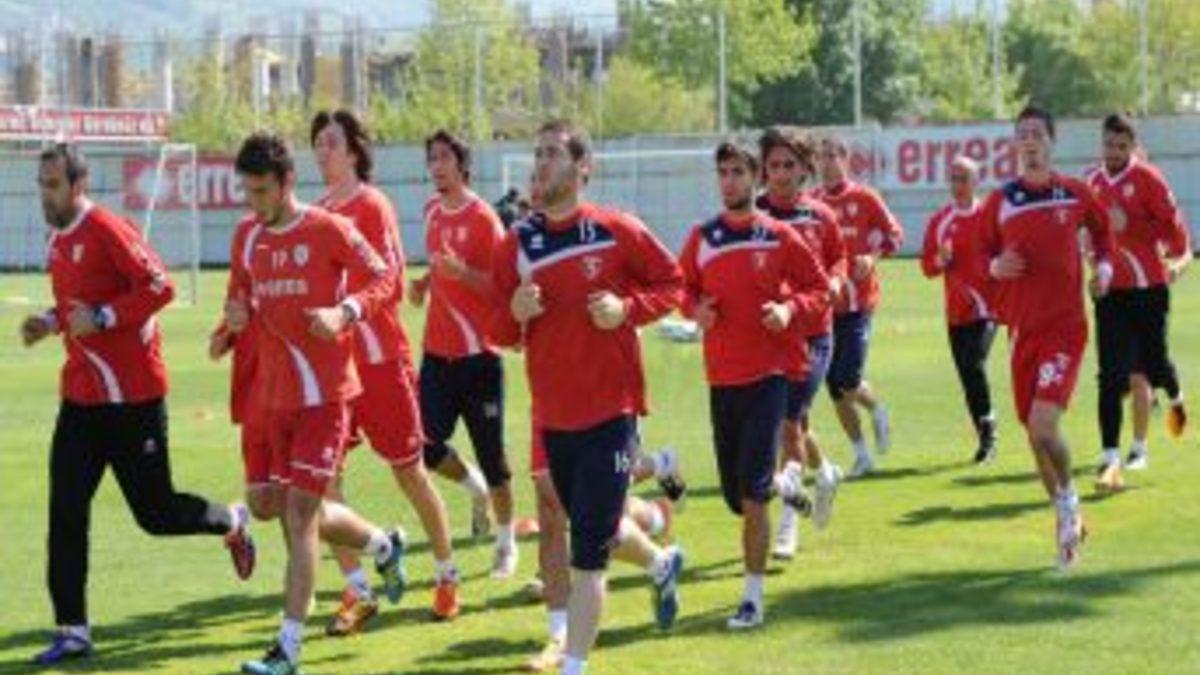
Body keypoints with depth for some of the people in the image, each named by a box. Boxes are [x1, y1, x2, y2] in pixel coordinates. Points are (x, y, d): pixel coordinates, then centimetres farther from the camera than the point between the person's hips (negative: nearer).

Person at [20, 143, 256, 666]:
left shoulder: (108, 231, -16)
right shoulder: (59, 240, 11)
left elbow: (160, 288, -22)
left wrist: (100, 317, -25)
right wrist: (50, 323, 6)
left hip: (131, 396, -8)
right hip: (81, 396, 8)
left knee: (155, 513, 2)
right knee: (65, 514, -1)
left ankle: (232, 523, 33)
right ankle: (72, 632, 2)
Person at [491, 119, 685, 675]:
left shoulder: (616, 231, -8)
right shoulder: (517, 245, 2)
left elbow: (671, 282, 3)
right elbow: (500, 333, 7)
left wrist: (628, 308, -14)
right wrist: (514, 313, -16)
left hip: (610, 410, -5)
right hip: (552, 414, 5)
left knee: (587, 552, -8)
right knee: (592, 527, 24)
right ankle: (662, 565, 54)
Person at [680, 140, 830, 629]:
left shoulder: (778, 238, -2)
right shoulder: (701, 239, 6)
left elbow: (819, 289, 4)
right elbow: (683, 290, 15)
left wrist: (790, 309, -15)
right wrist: (695, 310, -6)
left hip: (768, 373, -4)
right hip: (721, 376, 4)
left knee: (751, 492, -11)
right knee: (735, 495, 11)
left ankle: (753, 598, -4)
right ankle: (787, 487, 46)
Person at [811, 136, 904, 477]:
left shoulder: (865, 199, -2)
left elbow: (894, 234, 1)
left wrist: (873, 257, -16)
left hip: (858, 300, -4)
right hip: (824, 304, 4)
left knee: (847, 379, -15)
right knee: (835, 387, 5)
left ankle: (877, 412, 18)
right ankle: (861, 454, 18)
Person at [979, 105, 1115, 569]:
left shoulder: (1076, 194, 1)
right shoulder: (999, 202, 4)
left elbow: (1102, 230, 19)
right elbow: (982, 257, 13)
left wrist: (1104, 266, 2)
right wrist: (996, 267, -9)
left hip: (1065, 326, -3)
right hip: (1022, 327, 3)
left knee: (1043, 425, -20)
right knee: (1034, 432, 8)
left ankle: (1069, 500, 8)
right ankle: (1067, 520, 29)